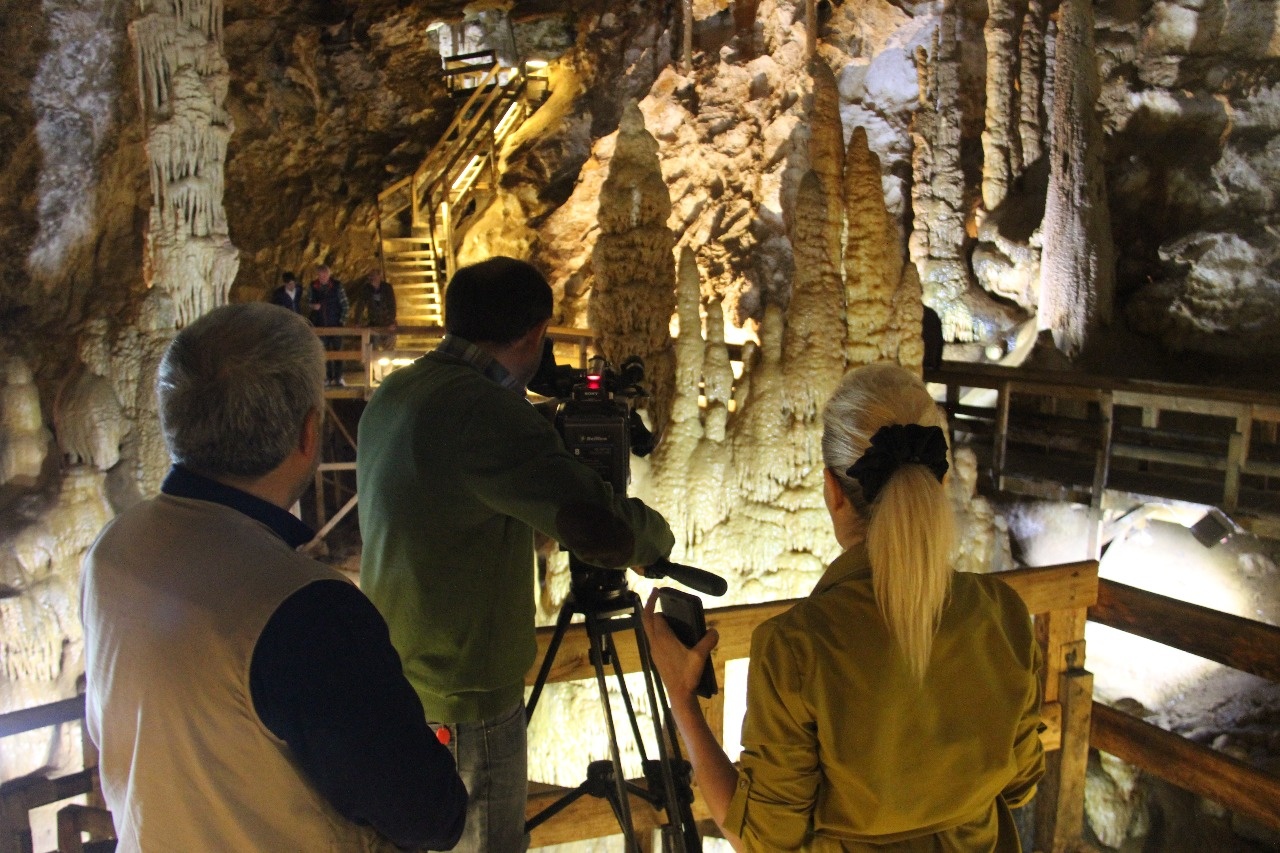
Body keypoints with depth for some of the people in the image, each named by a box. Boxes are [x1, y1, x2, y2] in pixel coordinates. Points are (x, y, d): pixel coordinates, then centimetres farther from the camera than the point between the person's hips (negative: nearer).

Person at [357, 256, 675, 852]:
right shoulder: (482, 408, -26)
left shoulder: (387, 397, 4)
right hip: (463, 698, -9)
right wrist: (656, 537, -12)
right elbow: (601, 528, -32)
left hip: (391, 683, 9)